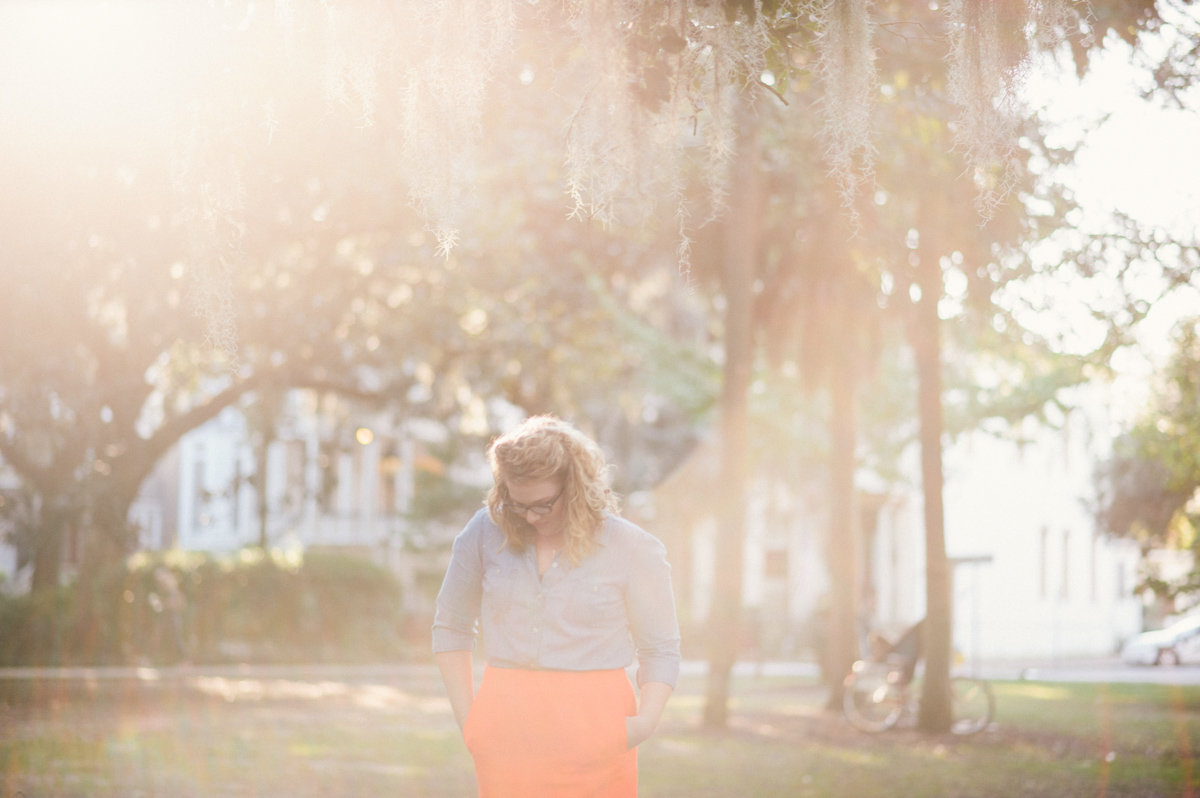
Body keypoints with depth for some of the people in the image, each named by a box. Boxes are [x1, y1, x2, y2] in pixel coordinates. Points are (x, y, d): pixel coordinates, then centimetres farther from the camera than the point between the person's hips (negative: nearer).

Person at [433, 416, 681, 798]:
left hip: (592, 733, -2)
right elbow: (451, 626, 15)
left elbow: (660, 650, 5)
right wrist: (466, 716, 7)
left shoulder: (632, 548, -1)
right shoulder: (486, 532, 4)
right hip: (505, 730, 2)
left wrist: (647, 719, -12)